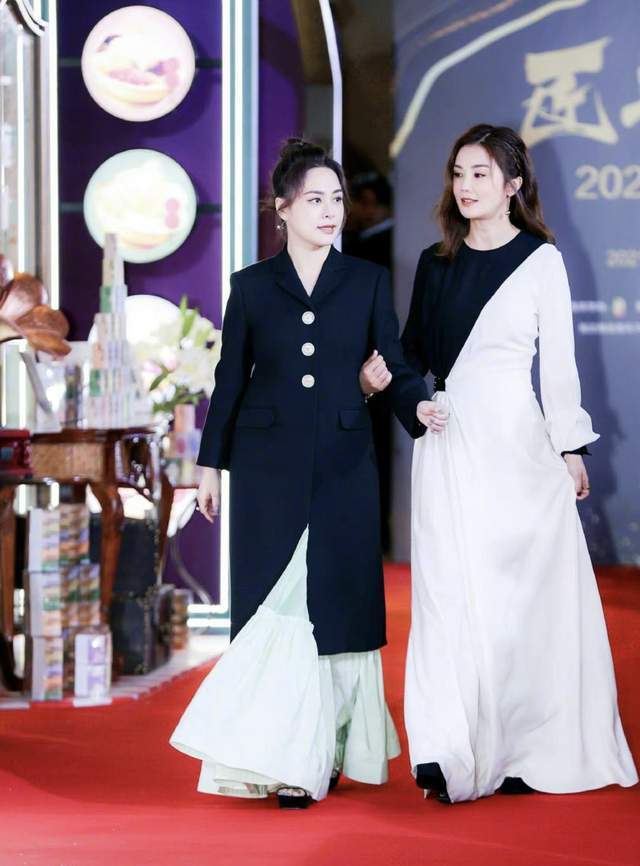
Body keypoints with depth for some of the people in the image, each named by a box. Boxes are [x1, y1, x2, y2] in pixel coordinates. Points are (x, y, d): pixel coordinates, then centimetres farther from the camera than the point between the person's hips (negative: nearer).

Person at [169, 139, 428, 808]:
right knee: (273, 607, -3)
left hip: (344, 466, 1)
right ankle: (282, 761, 2)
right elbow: (231, 381, 9)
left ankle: (329, 750, 10)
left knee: (338, 604, 1)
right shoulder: (252, 286, 6)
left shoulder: (368, 282, 8)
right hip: (270, 467, -1)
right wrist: (211, 463, 7)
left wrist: (417, 403, -14)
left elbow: (394, 364, 6)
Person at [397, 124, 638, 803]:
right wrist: (415, 402, -1)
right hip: (447, 444, 3)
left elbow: (558, 362, 1)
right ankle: (452, 752, 0)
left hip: (515, 442, -3)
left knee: (523, 591, 1)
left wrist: (571, 449, 0)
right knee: (450, 593, -1)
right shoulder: (434, 263, 11)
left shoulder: (541, 260, 0)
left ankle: (528, 748, 11)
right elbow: (413, 351, 18)